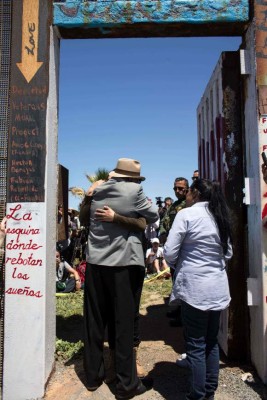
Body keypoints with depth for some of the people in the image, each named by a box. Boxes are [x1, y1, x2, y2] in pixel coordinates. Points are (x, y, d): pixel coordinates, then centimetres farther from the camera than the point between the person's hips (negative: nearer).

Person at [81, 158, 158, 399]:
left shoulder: (96, 191, 7)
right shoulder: (133, 190, -7)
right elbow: (153, 216, 4)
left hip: (95, 262, 5)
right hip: (123, 263, -4)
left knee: (94, 320, 14)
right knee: (124, 322, 5)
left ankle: (93, 375, 28)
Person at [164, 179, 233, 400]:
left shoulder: (186, 214, -11)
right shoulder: (221, 216, 9)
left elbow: (170, 252, -12)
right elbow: (228, 253, 16)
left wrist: (180, 266, 7)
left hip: (195, 288, -6)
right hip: (218, 288, 7)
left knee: (196, 345, 5)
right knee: (211, 342, 17)